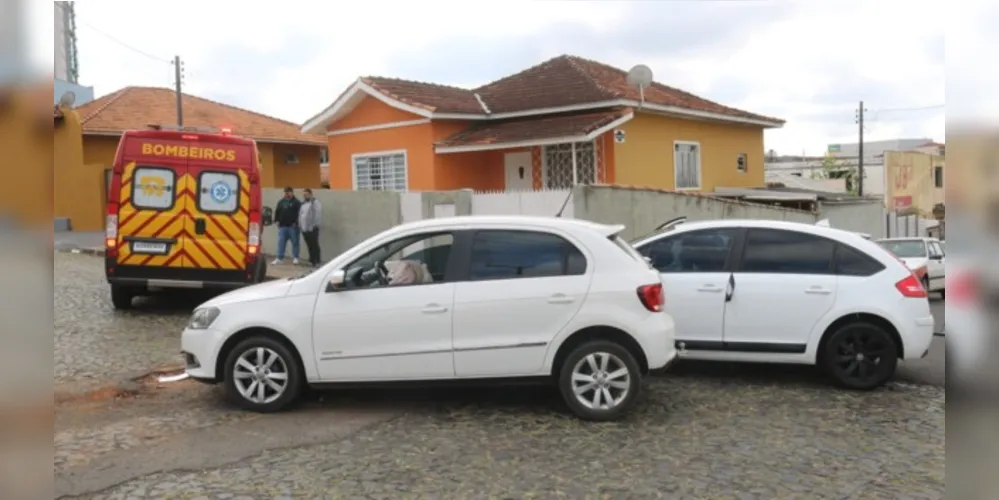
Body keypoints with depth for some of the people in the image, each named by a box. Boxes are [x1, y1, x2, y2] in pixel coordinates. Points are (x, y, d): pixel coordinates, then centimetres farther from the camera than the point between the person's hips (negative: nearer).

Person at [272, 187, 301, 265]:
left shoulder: (297, 202, -4)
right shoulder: (281, 202, 12)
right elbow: (277, 212, 16)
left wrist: (296, 222, -13)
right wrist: (277, 221, 7)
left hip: (292, 226, -4)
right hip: (282, 226, 4)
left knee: (295, 242, 3)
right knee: (281, 242, 2)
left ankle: (295, 258, 11)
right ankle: (280, 258, 4)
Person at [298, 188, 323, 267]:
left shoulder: (315, 202, -8)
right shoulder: (303, 203, 18)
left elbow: (318, 215, -15)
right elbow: (300, 214, 23)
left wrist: (314, 225, -18)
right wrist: (300, 224, 14)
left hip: (312, 228, -8)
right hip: (304, 228, 8)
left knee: (314, 245, -6)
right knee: (309, 245, 12)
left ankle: (316, 261, -3)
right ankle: (312, 260, 19)